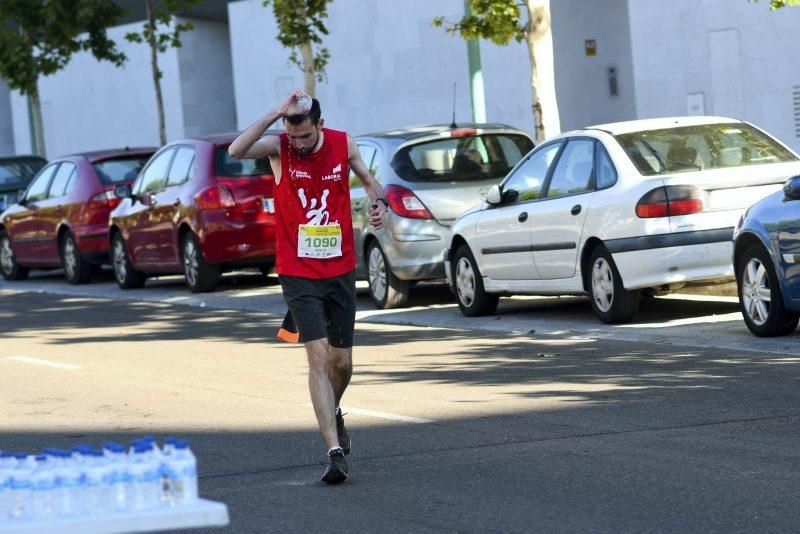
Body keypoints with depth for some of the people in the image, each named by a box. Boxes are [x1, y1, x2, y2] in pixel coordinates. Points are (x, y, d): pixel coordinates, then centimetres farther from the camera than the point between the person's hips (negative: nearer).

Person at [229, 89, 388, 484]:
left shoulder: (343, 144, -1)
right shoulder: (279, 147, -10)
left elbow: (368, 180, 16)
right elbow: (236, 151, -30)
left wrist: (379, 202, -6)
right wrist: (277, 114, -35)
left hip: (341, 271, 3)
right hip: (299, 274, -3)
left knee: (341, 362, 13)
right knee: (318, 357, -15)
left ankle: (332, 412, 46)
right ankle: (335, 451, -18)